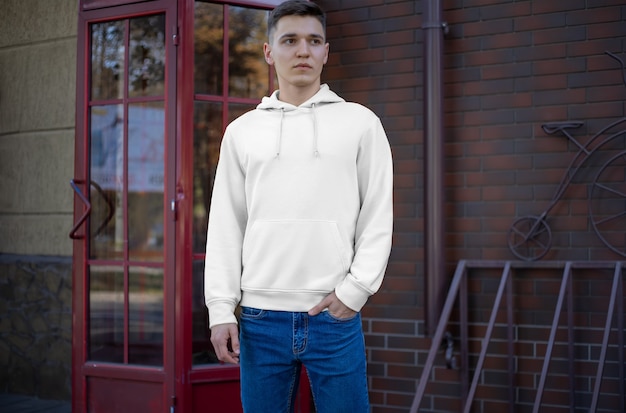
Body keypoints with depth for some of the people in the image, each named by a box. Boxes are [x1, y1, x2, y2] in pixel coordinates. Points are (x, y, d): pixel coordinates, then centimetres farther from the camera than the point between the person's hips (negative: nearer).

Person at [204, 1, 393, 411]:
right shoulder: (241, 131, 10)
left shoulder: (361, 123, 5)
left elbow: (378, 219, 3)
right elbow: (225, 228, 8)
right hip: (260, 317, 2)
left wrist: (355, 289, -8)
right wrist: (221, 309, 1)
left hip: (335, 315, -1)